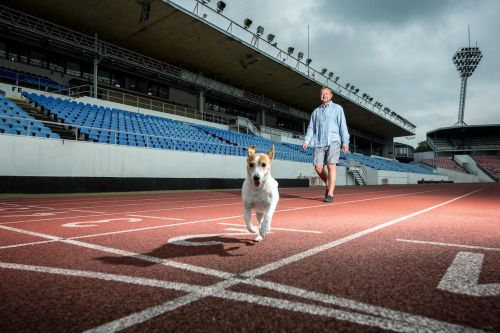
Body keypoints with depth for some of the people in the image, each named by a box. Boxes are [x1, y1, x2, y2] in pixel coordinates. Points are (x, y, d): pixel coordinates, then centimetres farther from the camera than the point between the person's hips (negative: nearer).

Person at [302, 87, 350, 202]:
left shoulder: (337, 108, 12)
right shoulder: (316, 111, 21)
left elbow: (343, 126, 5)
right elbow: (311, 128, 15)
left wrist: (345, 142, -4)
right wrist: (306, 141, -1)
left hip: (333, 141, -3)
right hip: (319, 142, 3)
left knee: (331, 166, -13)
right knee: (318, 167, -5)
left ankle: (330, 194, -11)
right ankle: (329, 185, 21)